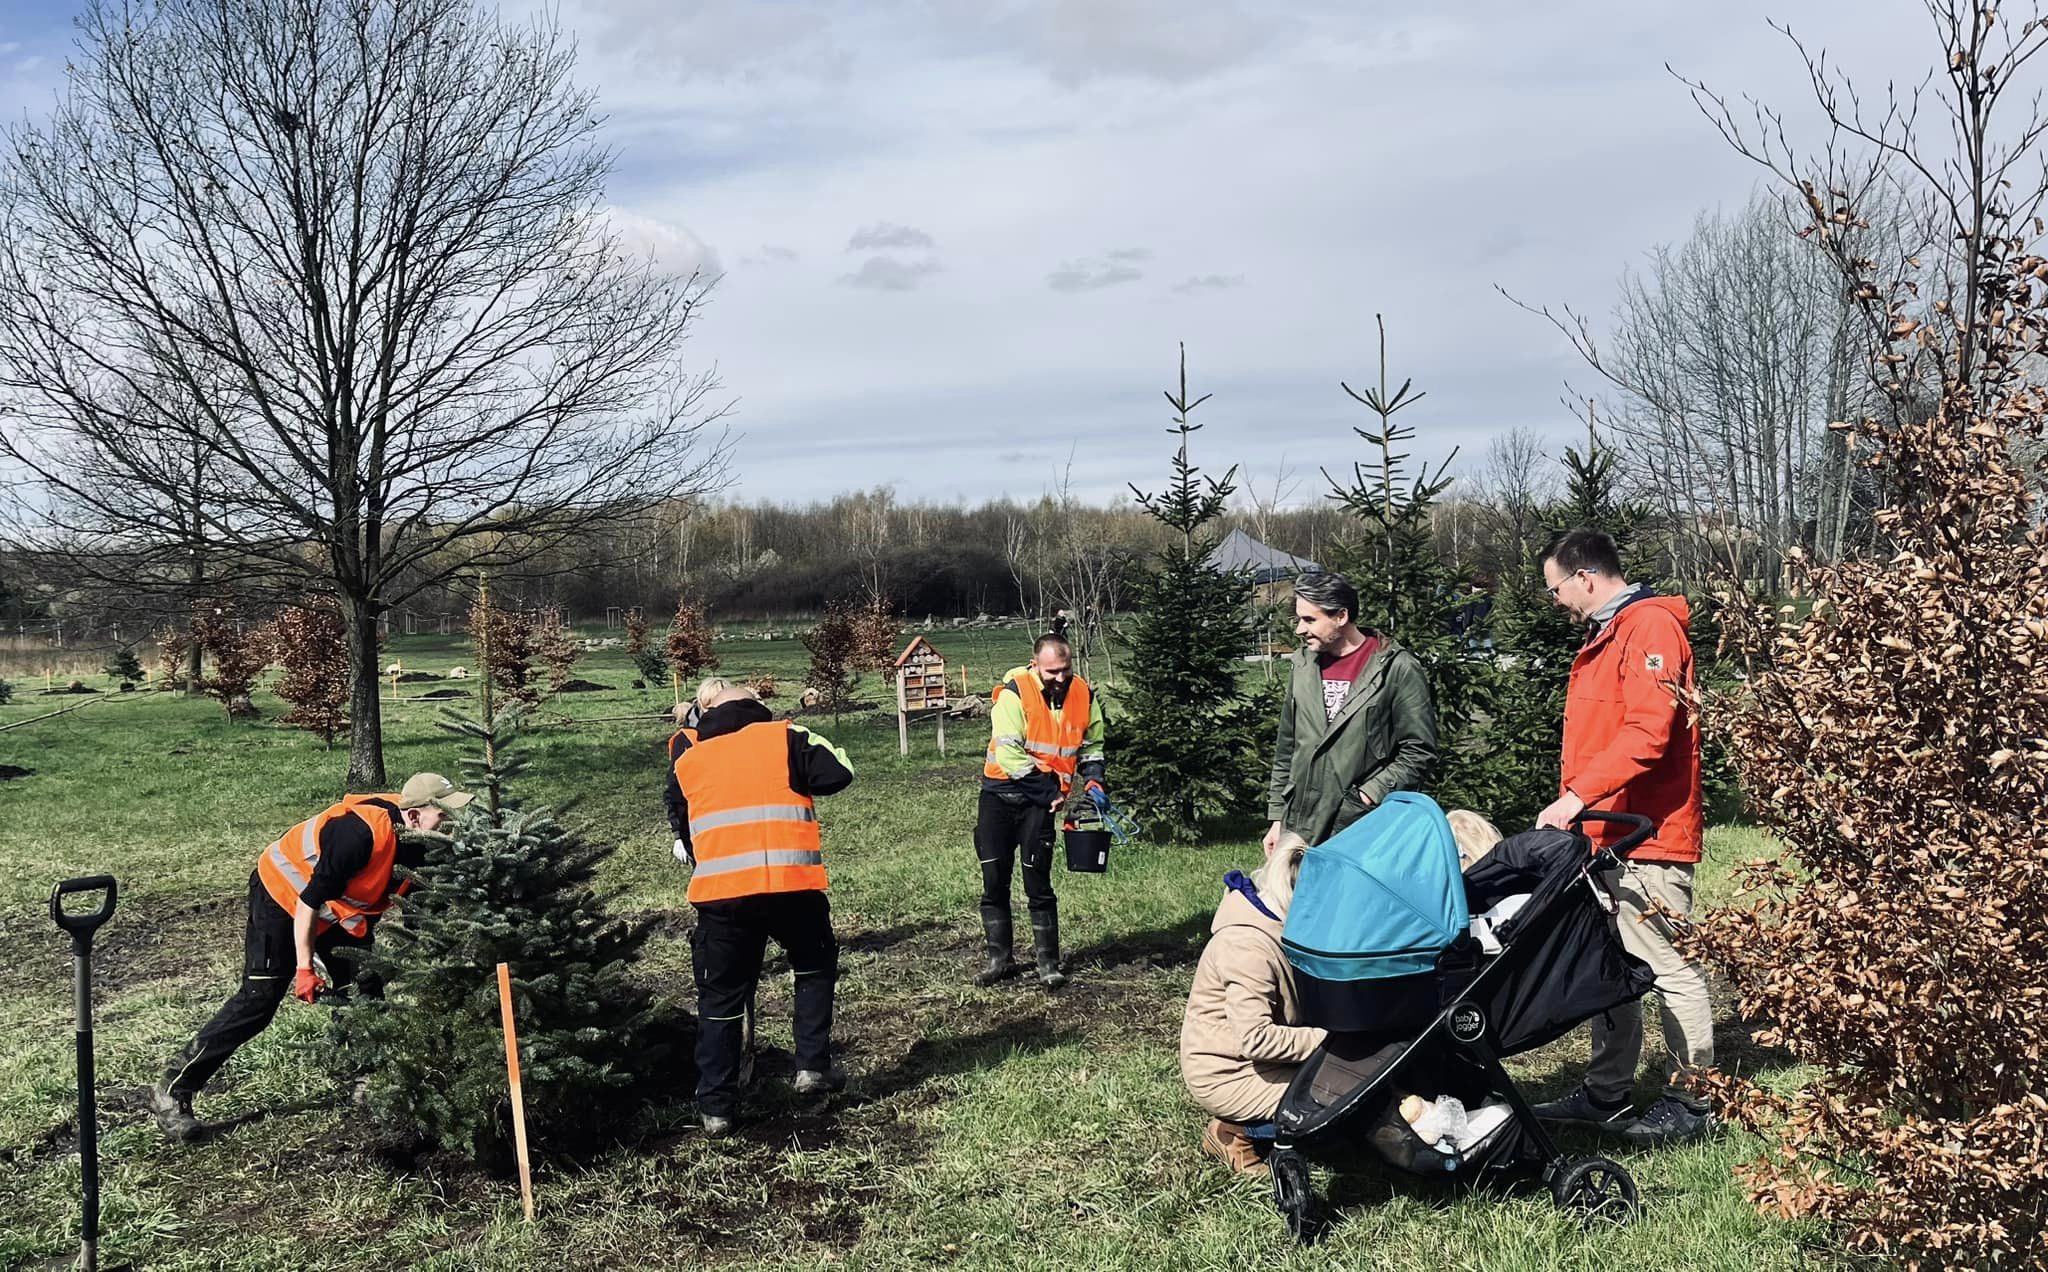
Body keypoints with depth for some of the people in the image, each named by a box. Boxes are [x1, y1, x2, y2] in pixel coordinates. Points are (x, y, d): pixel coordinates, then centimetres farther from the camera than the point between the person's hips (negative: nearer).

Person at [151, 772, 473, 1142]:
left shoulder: (416, 842, -15)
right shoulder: (362, 833, -37)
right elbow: (308, 901, -30)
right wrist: (305, 968, -26)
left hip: (342, 908, 8)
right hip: (283, 893, -8)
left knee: (364, 990, 3)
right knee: (258, 999, -9)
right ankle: (172, 1092, 0)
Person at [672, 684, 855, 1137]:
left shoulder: (688, 763, 19)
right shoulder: (784, 738, 9)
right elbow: (838, 774, 0)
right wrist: (815, 745, 19)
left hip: (718, 892, 2)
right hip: (790, 885, -1)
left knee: (720, 997, 12)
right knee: (814, 967, 24)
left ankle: (716, 1107, 12)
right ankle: (813, 1066, 19)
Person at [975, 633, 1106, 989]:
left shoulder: (1084, 695, -1)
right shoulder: (1014, 694, -16)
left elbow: (1092, 745, 14)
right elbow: (1008, 754, -21)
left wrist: (1094, 779, -4)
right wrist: (1050, 789, -21)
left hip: (1040, 801, 1)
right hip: (999, 795, -1)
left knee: (1038, 885, -2)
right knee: (994, 883, 4)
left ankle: (1047, 963, 7)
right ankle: (1000, 959, 15)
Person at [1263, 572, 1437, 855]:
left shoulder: (1398, 669, -6)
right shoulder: (1303, 665, 13)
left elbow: (1418, 752, -6)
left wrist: (1369, 796, -13)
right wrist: (1277, 818, 16)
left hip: (1362, 831, -5)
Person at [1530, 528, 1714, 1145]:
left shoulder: (1650, 627, -12)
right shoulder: (1608, 633, 20)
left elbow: (1648, 734, -24)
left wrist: (1577, 795, -26)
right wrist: (1577, 804, 15)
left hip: (1648, 837, -11)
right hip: (1607, 835, 11)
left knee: (1670, 966, -2)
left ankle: (1689, 1102, 9)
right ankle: (1607, 1094, 23)